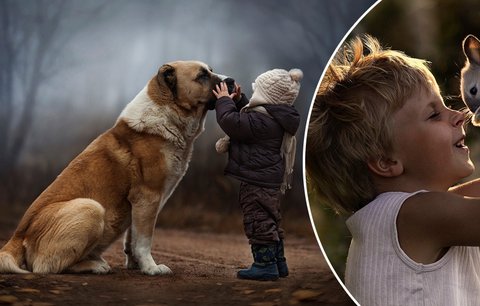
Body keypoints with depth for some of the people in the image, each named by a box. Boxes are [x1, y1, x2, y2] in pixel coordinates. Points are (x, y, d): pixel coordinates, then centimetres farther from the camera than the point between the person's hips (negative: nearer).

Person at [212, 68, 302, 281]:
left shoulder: (262, 119, -22)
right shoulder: (276, 117, 11)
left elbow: (232, 122, -24)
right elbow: (247, 119, 26)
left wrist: (224, 101, -9)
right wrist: (239, 100, 18)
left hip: (257, 180, -11)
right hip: (271, 179, 11)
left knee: (258, 220, -5)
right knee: (270, 220, 18)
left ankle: (265, 264, -2)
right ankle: (278, 263, 25)